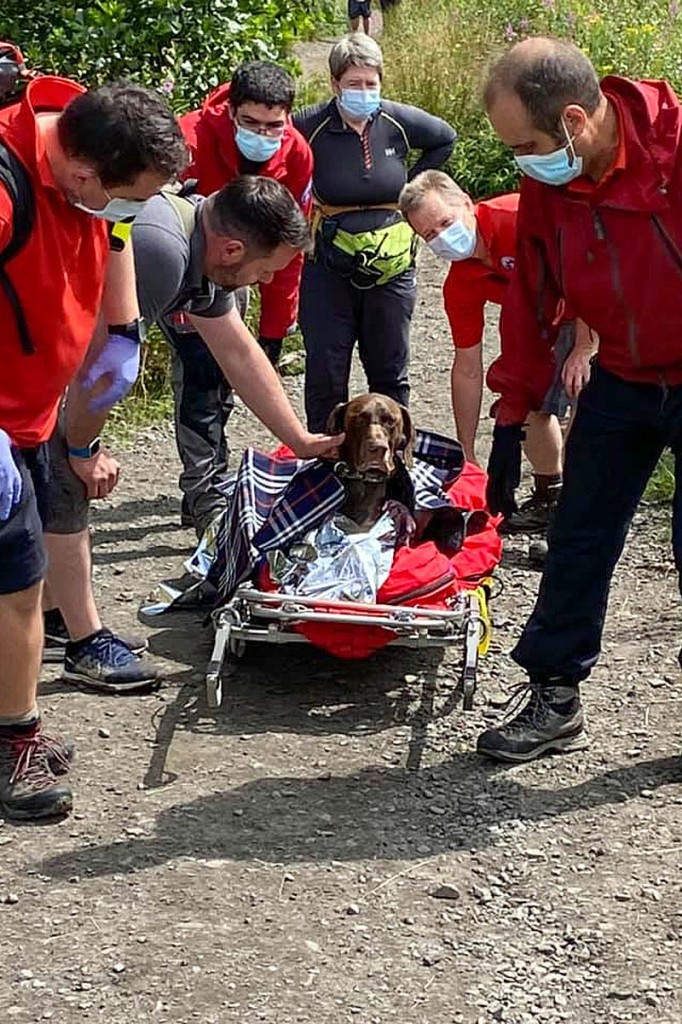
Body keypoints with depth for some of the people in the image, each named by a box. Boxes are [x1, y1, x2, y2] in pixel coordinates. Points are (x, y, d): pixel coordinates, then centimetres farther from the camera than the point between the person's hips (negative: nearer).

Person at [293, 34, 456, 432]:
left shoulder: (399, 121, -3)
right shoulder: (312, 126, -11)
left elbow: (445, 139, 15)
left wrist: (411, 185, 7)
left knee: (390, 372, 13)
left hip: (391, 266, 2)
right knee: (326, 374, 2)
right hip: (329, 270, -2)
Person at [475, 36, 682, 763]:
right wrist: (512, 416, 3)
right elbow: (531, 300, 3)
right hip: (621, 383, 5)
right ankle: (554, 701, 19)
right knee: (578, 540, 7)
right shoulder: (546, 184, -8)